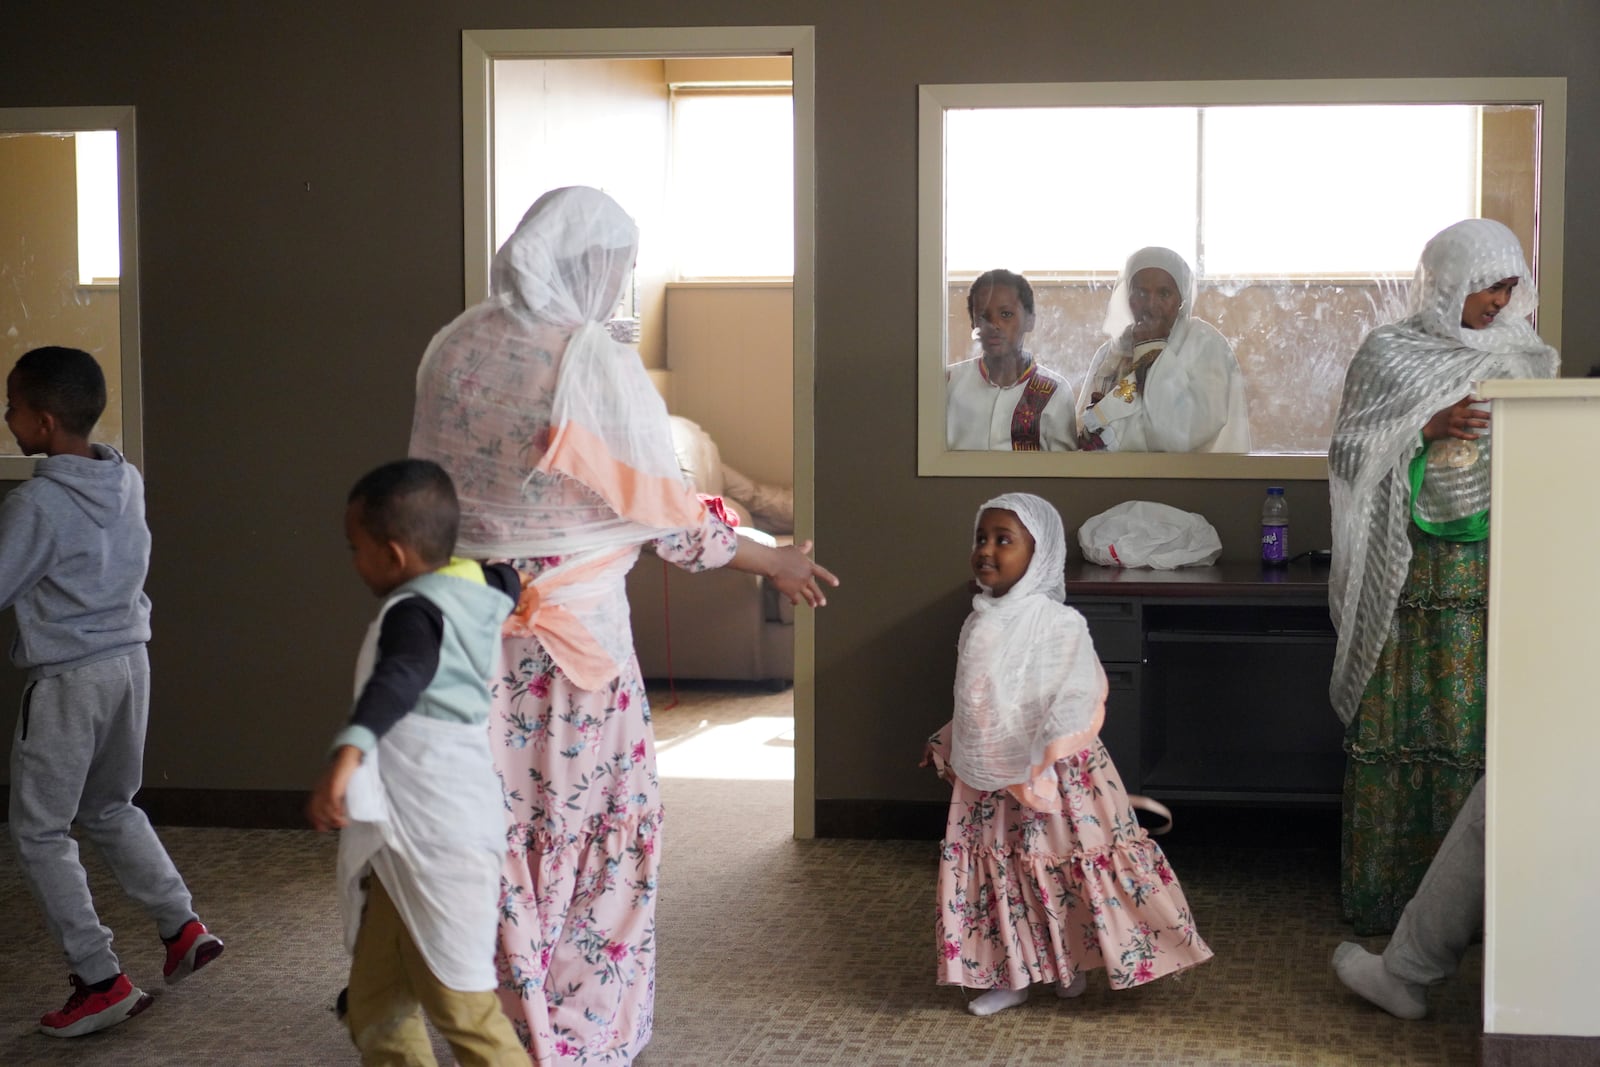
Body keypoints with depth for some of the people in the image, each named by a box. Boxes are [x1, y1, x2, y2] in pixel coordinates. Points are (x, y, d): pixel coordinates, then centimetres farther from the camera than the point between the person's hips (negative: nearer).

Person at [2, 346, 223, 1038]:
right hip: (130, 657, 7)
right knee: (110, 810, 25)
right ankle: (182, 925, 21)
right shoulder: (128, 482, 2)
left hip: (66, 679, -7)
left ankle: (102, 983, 4)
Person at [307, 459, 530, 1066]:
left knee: (459, 1003, -1)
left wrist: (347, 755, -53)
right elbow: (511, 581, 32)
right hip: (401, 841, 10)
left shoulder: (414, 612, -18)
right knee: (374, 1004, 13)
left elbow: (397, 682, -39)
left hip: (433, 842, -10)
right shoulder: (478, 588, 9)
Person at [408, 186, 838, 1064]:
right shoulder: (594, 365, -15)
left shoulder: (453, 349, 2)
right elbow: (664, 511, -10)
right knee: (591, 832, 9)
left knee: (497, 832, 14)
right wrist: (774, 561, 3)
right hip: (572, 634, -5)